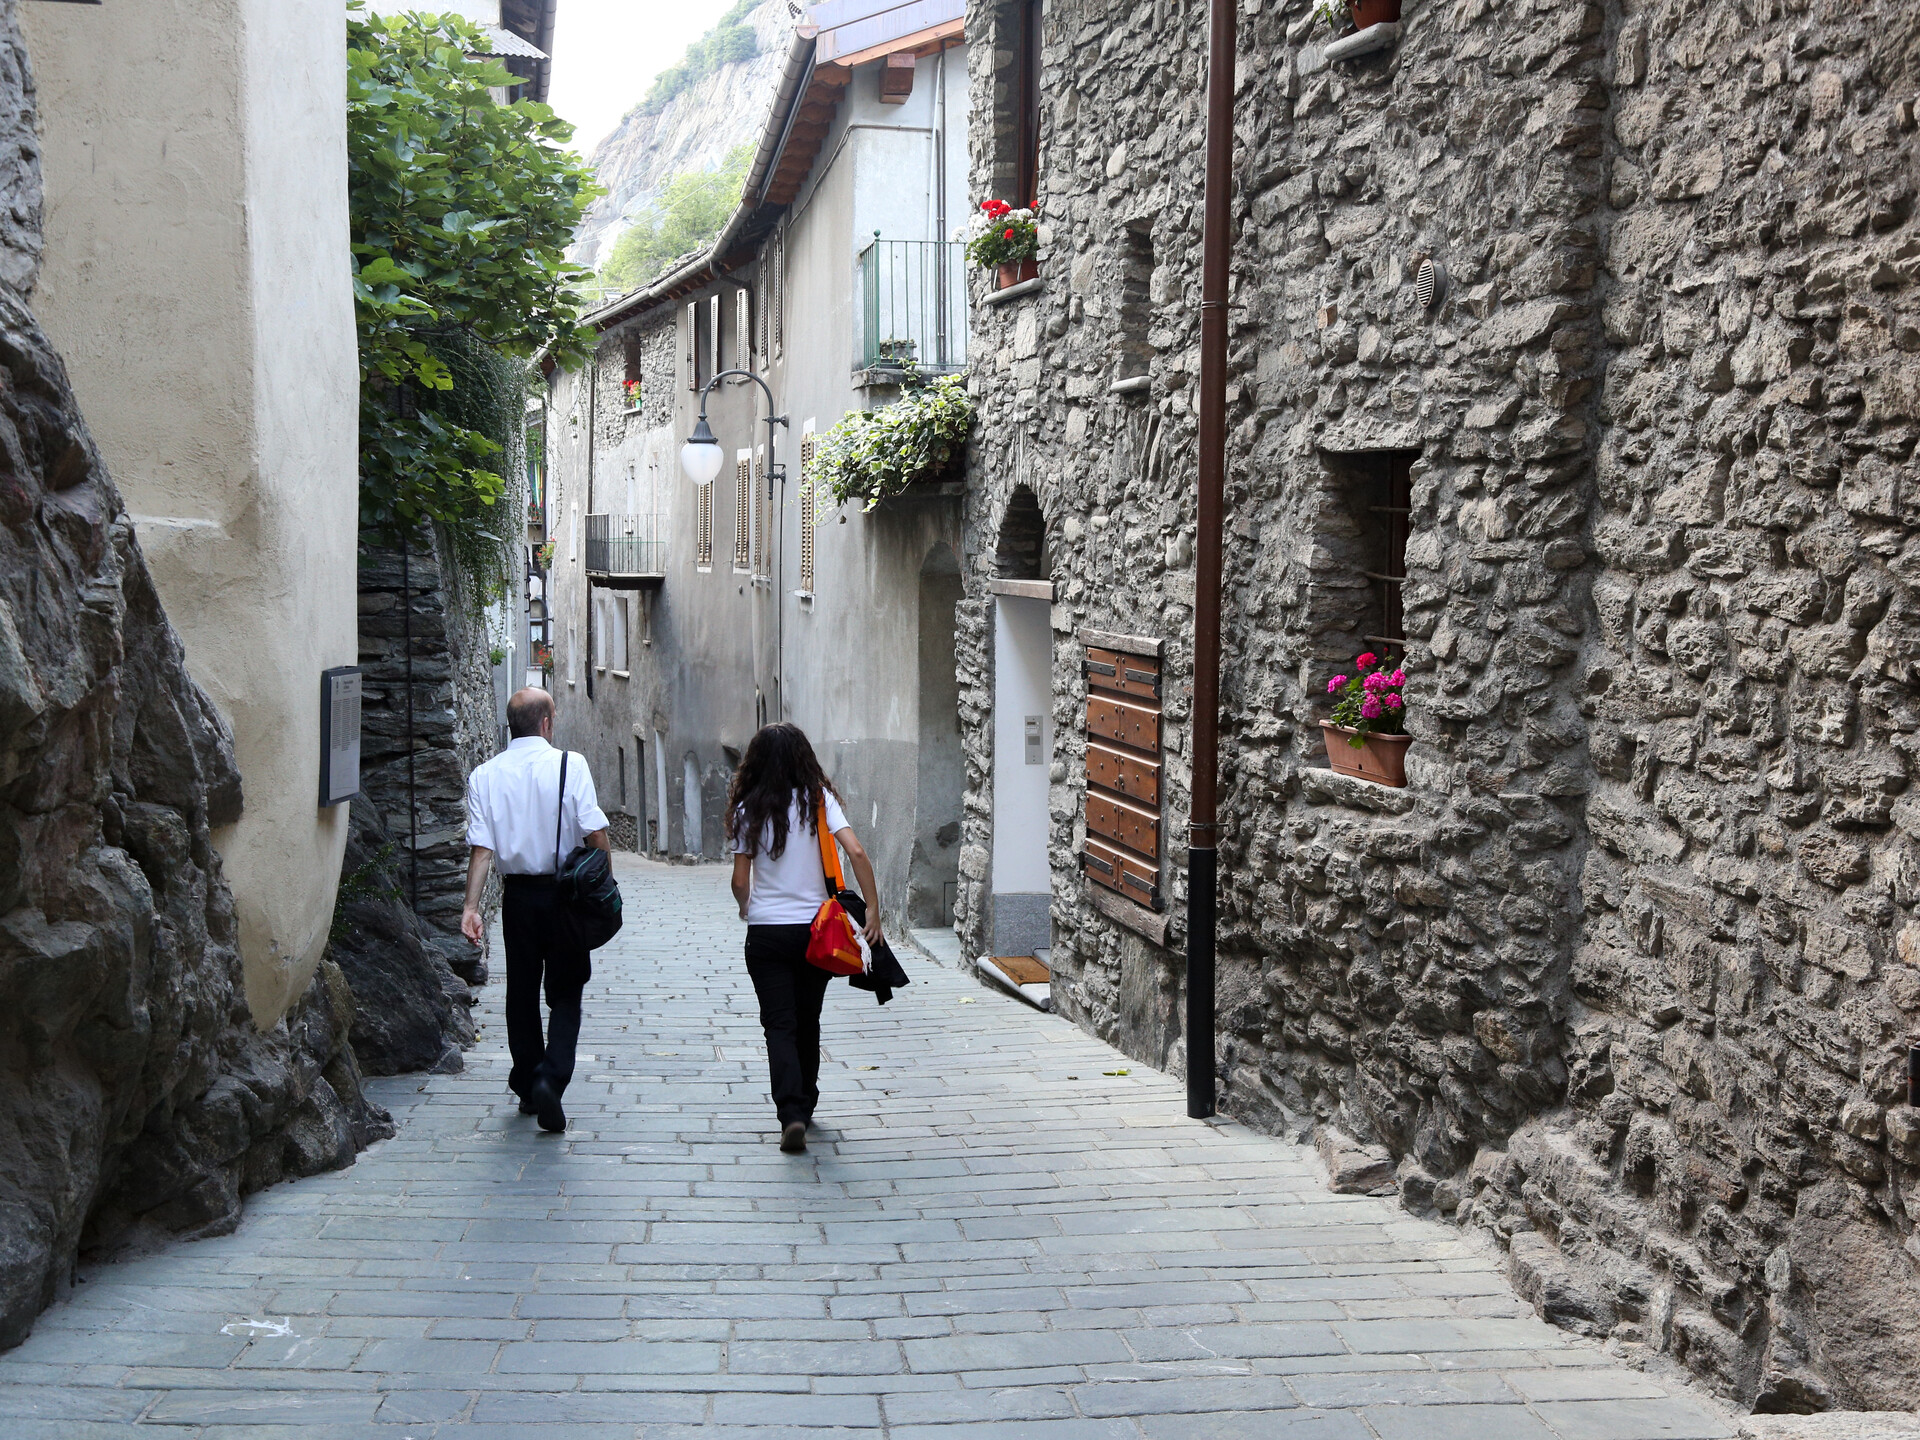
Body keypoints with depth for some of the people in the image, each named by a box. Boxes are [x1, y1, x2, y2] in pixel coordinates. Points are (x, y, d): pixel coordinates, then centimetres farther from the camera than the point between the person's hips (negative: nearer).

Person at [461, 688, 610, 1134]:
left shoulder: (484, 775, -1)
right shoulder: (571, 765, -9)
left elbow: (481, 846, -7)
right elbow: (595, 833, -12)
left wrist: (471, 905, -7)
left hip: (518, 896, 3)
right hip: (566, 895, -3)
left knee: (521, 992, 16)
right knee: (565, 993, 6)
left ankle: (526, 1086, 24)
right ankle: (551, 1077, -13)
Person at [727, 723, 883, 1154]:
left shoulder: (749, 809, -4)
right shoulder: (819, 799, -3)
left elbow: (740, 882, -2)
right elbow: (856, 852, -14)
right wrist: (872, 909, -8)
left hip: (766, 932, -1)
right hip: (815, 928, 2)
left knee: (780, 1026, 0)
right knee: (808, 1023, 17)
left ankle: (791, 1114, -17)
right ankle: (804, 1106, 29)